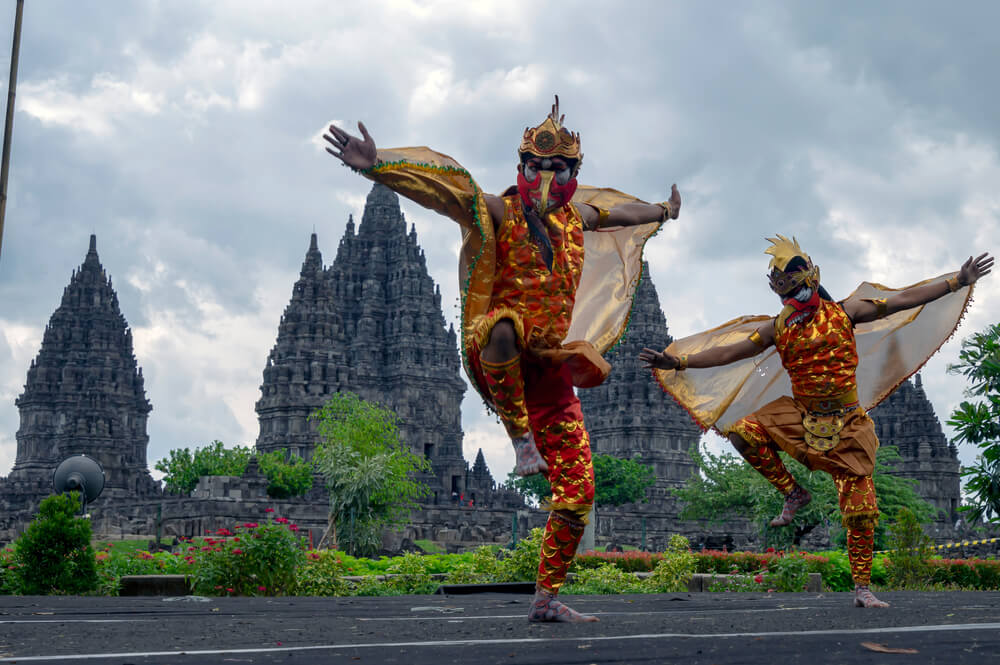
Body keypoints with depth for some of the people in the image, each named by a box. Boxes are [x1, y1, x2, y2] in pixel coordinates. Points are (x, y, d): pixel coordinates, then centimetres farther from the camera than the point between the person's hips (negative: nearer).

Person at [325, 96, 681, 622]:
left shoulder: (576, 216, 17)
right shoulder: (498, 213, -1)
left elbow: (619, 211, 39)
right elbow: (436, 186, -15)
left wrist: (663, 212, 56)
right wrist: (376, 164, -30)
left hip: (549, 369, 6)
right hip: (494, 359, -6)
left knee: (577, 493, 2)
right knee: (503, 327, -45)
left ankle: (546, 598, 15)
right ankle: (520, 438, -25)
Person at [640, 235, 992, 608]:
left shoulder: (843, 312, -2)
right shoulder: (778, 329, 3)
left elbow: (905, 300, -1)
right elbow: (728, 353, 4)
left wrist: (958, 282, -4)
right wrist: (677, 362, -4)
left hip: (846, 425, -2)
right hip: (800, 416, 2)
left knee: (861, 512, -2)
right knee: (744, 431, -20)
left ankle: (862, 590, 11)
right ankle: (793, 493, -1)